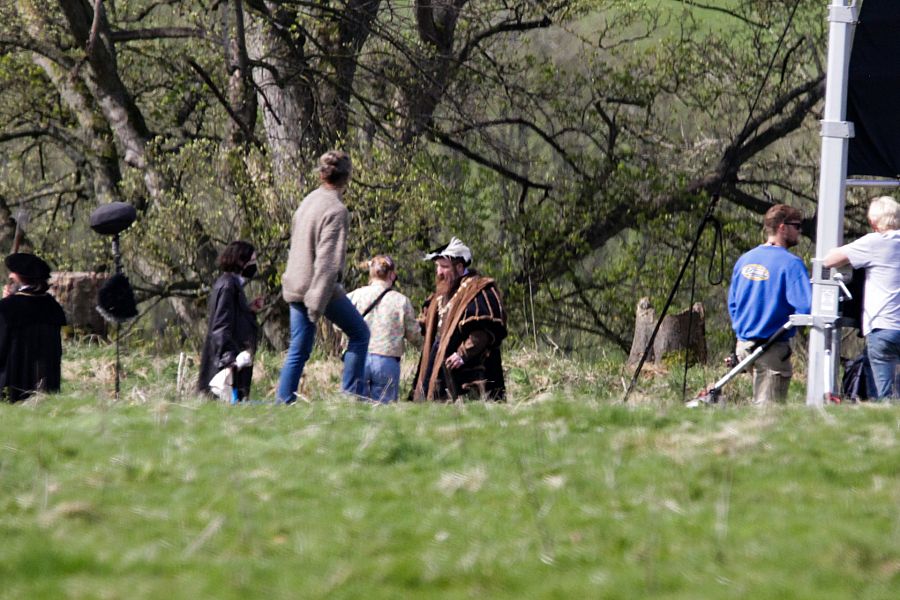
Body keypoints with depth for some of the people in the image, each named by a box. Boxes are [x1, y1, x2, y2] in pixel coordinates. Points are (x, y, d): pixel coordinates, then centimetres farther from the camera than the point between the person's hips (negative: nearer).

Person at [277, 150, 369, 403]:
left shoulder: (308, 201, 10)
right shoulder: (336, 210, -16)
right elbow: (328, 260, -21)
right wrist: (318, 303, -22)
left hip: (294, 286, 8)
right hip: (319, 286, -8)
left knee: (298, 350, 10)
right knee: (360, 334, 7)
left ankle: (282, 403, 5)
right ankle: (351, 394, 4)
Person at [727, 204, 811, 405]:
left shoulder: (744, 260, 9)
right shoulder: (791, 264, -14)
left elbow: (732, 303, 16)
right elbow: (805, 307, -22)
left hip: (743, 343, 7)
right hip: (772, 349, -7)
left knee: (759, 402, 22)